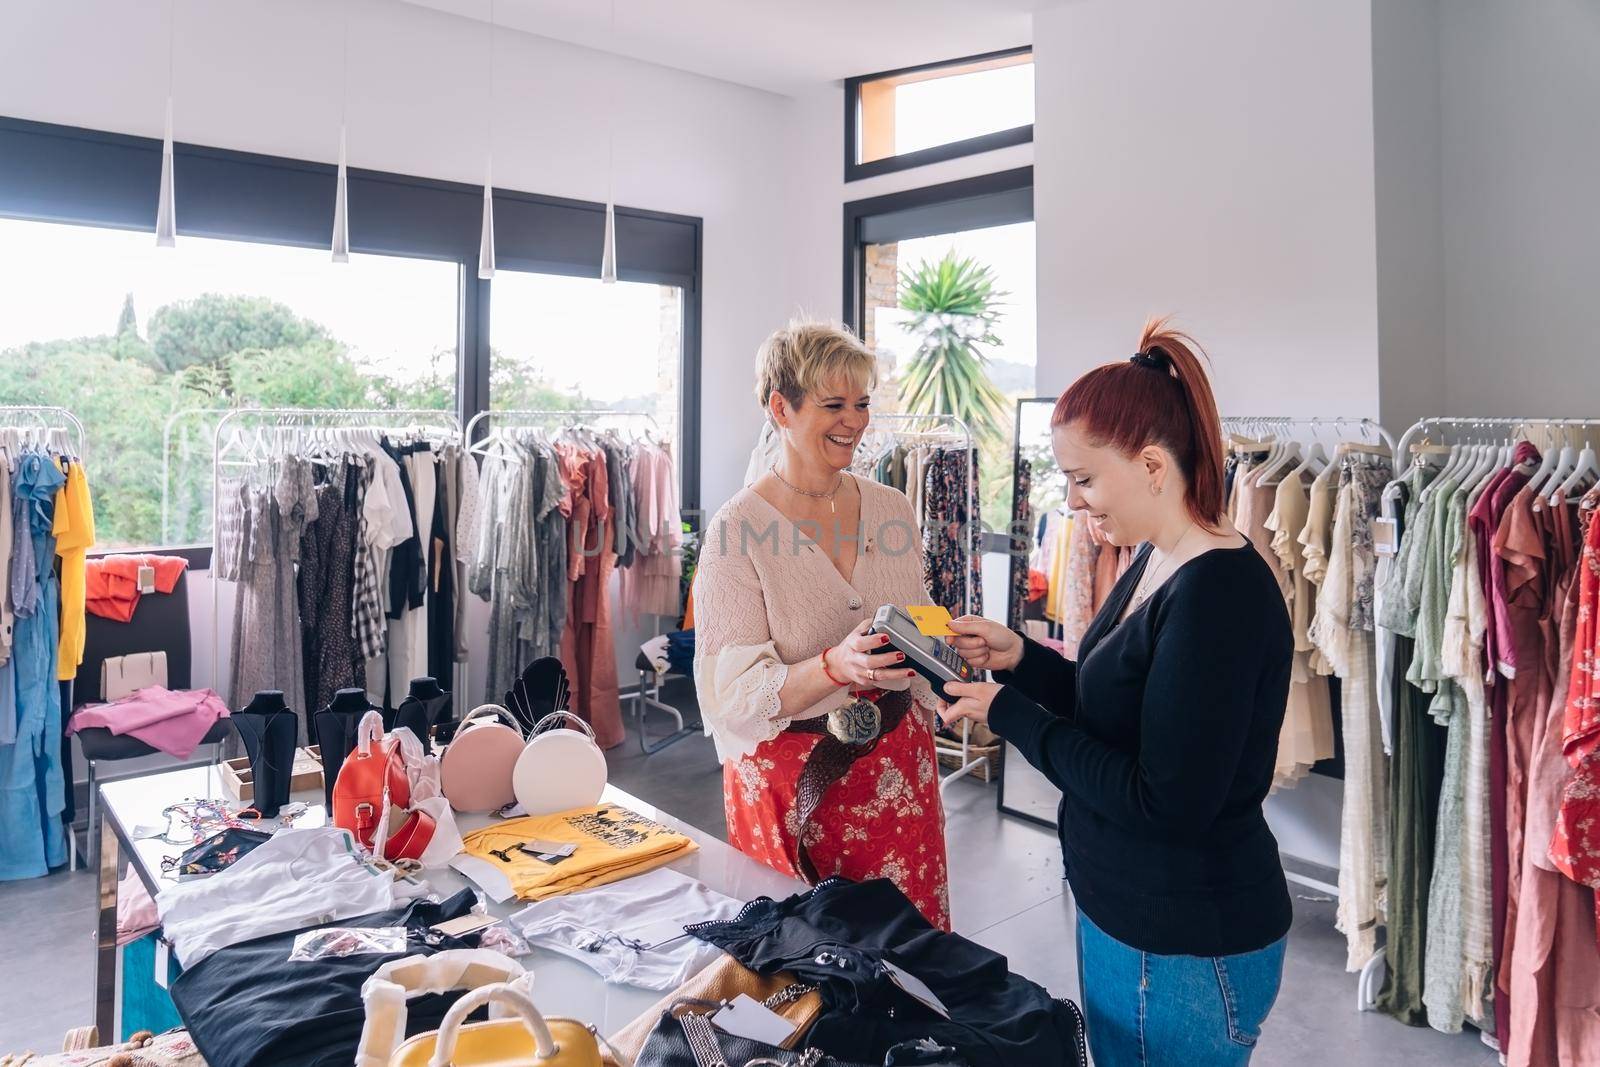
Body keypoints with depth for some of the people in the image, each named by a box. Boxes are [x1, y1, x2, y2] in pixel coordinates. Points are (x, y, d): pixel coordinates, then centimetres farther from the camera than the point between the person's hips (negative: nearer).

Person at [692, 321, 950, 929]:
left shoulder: (891, 509, 4)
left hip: (896, 763, 4)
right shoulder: (737, 529, -12)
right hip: (790, 778, -4)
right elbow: (734, 695, -16)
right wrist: (835, 666, -30)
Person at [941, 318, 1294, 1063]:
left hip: (1186, 952, -8)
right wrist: (1018, 658, -2)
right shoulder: (1156, 564, 3)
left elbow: (1166, 802, -27)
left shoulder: (1220, 593, -26)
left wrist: (1010, 714, -21)